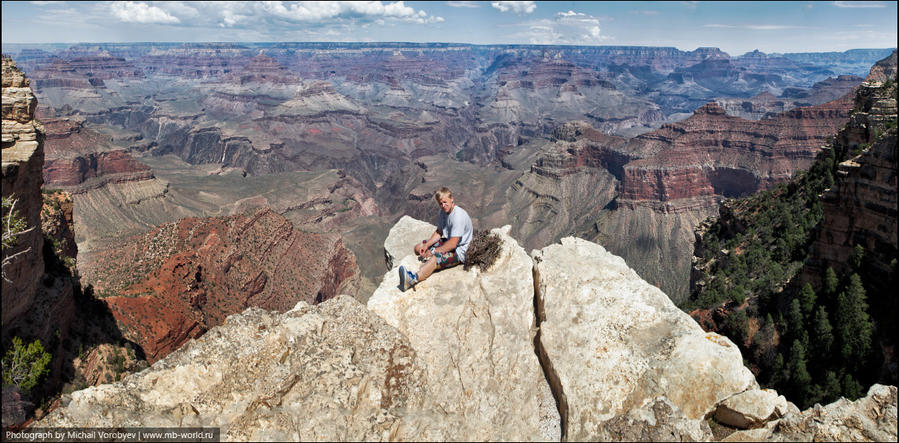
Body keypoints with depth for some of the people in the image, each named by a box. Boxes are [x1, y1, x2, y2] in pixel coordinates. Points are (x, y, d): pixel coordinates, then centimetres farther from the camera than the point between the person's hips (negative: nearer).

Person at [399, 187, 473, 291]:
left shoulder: (458, 216, -25)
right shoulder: (443, 212, 4)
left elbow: (453, 243, -27)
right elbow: (439, 232, 13)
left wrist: (433, 252, -21)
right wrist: (426, 245, -4)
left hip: (460, 251, -11)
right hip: (449, 242, 11)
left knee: (434, 259, -37)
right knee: (418, 248, 7)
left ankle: (413, 279, -58)